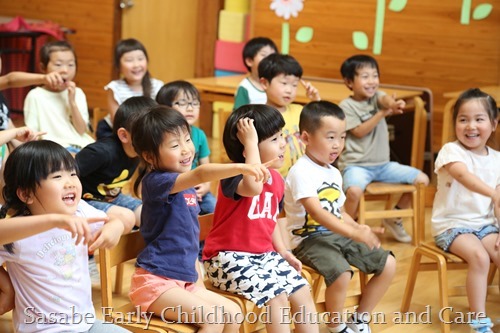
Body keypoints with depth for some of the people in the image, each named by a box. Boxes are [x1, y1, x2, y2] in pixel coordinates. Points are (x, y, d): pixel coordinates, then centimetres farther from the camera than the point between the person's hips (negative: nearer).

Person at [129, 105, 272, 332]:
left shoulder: (185, 187, 13)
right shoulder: (156, 182, -16)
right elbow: (201, 174, -35)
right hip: (156, 281, -9)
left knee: (233, 314, 4)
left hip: (185, 282, 9)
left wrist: (199, 282, 18)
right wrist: (241, 167, -48)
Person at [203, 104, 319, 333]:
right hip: (229, 257, -8)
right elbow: (254, 187, -45)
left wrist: (283, 251, 11)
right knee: (276, 295, -23)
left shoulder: (276, 179, 6)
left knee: (302, 291, 0)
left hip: (264, 255, 8)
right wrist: (251, 143, -36)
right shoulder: (234, 175, -19)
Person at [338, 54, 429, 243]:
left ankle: (394, 218, 18)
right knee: (354, 190, -37)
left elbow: (385, 99, -18)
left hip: (382, 164, 6)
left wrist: (393, 104, -43)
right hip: (356, 164, -6)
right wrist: (382, 114, -20)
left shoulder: (376, 97, 7)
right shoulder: (346, 105, -5)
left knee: (422, 179, 0)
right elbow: (359, 131, -14)